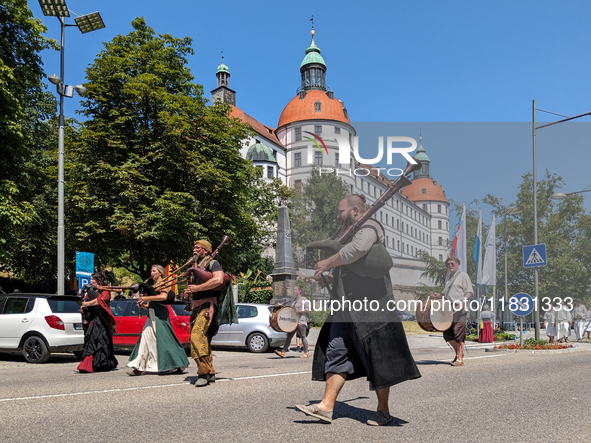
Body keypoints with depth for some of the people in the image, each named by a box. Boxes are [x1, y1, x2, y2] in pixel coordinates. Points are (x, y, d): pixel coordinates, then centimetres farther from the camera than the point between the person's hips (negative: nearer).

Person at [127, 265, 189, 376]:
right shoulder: (152, 286, 22)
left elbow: (164, 296, -24)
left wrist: (147, 298, -19)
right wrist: (143, 305, 2)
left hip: (160, 315, -8)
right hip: (151, 315, 8)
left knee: (163, 339, -8)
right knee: (146, 339, 3)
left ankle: (178, 365, 0)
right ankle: (140, 368, 4)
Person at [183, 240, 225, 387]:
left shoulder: (213, 263, -3)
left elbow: (218, 280, -22)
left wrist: (197, 288, -20)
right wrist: (188, 291, 11)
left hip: (208, 306, -9)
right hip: (195, 308, 9)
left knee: (196, 335, -24)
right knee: (203, 340, 9)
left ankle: (203, 372, -24)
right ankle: (210, 373, 16)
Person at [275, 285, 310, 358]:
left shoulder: (304, 299, -4)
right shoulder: (295, 300, 20)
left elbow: (308, 309, -11)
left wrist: (299, 311, -19)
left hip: (301, 321, -8)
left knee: (303, 337, -1)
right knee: (289, 336, 1)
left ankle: (306, 353, 7)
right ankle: (283, 352, -2)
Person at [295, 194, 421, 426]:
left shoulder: (369, 227, -6)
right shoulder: (350, 232, 24)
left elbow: (356, 250, -29)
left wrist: (327, 263, -17)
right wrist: (330, 277, 16)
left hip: (370, 306, -10)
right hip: (345, 308, 10)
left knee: (377, 359, -1)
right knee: (336, 353, 4)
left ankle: (383, 411, 10)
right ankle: (326, 406, 5)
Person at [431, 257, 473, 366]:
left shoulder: (463, 275, 2)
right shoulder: (449, 279, 25)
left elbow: (469, 291, -6)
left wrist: (464, 300, -24)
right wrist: (437, 295, 12)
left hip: (459, 310, -8)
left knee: (458, 334, -10)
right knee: (447, 334, 7)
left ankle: (460, 359, -6)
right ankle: (458, 353, 26)